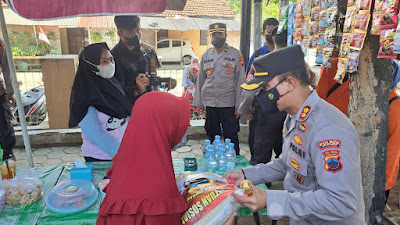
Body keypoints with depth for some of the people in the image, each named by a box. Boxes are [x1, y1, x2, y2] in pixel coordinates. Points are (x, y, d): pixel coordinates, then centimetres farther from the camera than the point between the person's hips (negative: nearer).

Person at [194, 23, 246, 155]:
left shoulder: (236, 55, 1)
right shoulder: (206, 55, 11)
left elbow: (240, 80, -1)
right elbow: (200, 79, 14)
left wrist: (239, 104, -7)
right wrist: (198, 102, 10)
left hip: (228, 103, -3)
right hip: (209, 103, 4)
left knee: (231, 136, 1)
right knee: (212, 135, 12)